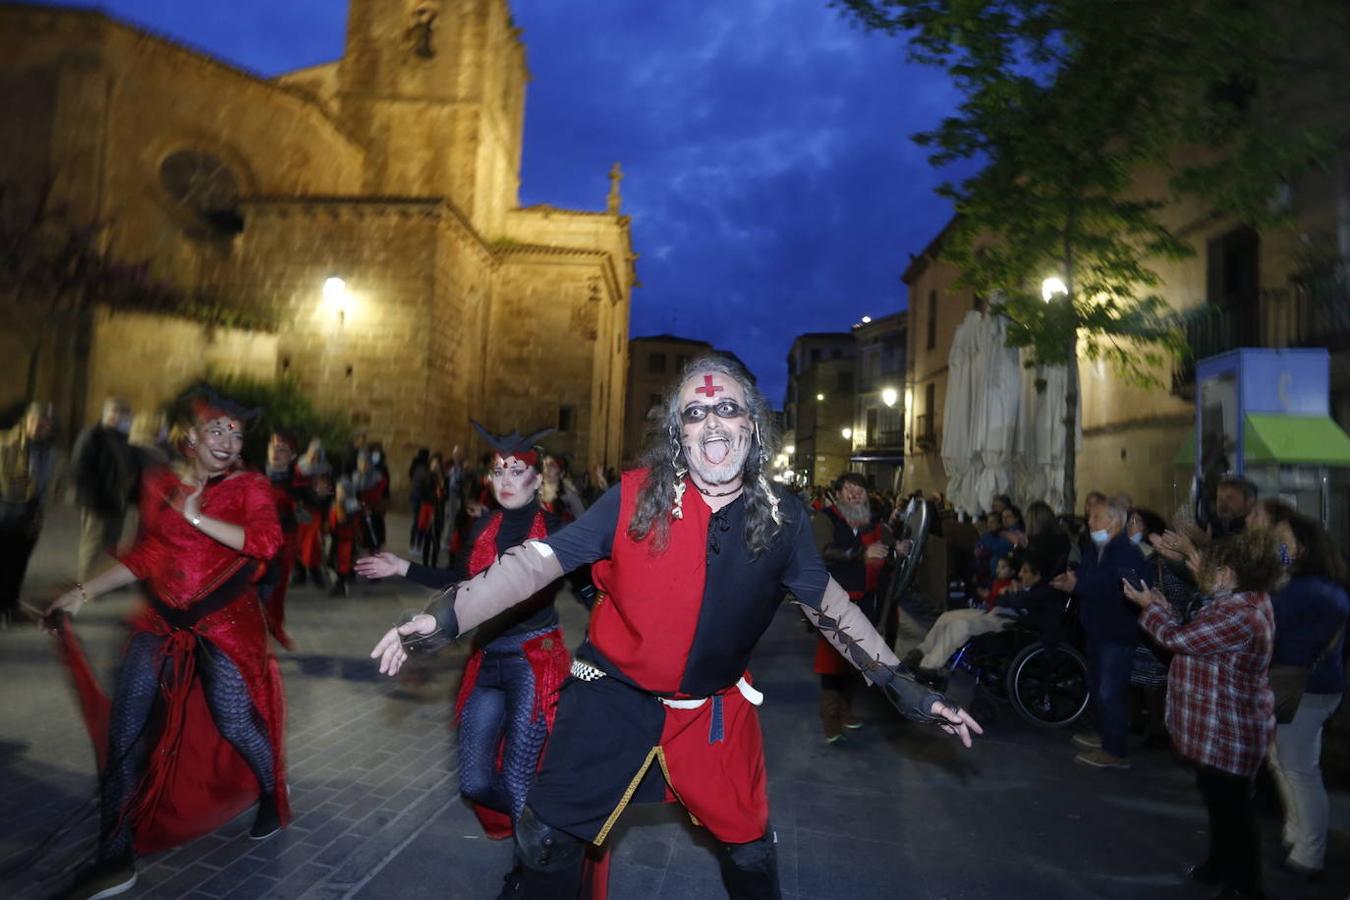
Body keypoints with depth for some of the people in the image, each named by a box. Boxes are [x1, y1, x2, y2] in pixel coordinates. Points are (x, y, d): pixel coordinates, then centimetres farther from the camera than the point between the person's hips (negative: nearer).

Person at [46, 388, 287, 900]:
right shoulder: (159, 484, 6)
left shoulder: (249, 486, -4)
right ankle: (116, 857, 9)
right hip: (164, 619, 4)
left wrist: (198, 518, -19)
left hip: (225, 619, -4)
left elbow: (267, 542, -22)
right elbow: (147, 558, 13)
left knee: (232, 720, -6)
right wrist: (83, 593, 9)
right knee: (122, 727, -2)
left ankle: (272, 792, 27)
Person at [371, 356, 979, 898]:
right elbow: (537, 560, -17)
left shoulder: (782, 518, -8)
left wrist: (902, 687, 1)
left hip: (715, 712, 2)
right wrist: (446, 615, -28)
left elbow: (829, 603, 2)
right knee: (545, 845, 5)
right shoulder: (633, 499, -14)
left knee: (750, 851, 16)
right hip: (612, 699, -1)